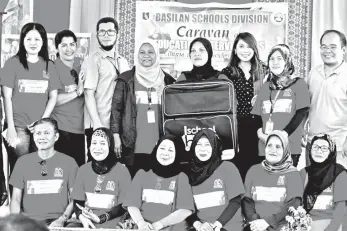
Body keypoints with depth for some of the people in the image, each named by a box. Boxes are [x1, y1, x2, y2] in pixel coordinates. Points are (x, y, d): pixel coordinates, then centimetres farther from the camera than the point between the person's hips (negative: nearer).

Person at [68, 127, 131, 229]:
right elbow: (77, 201, 10)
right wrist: (82, 218, -11)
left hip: (111, 225, -3)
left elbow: (124, 206, -2)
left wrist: (100, 219, -14)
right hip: (86, 223, 3)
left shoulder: (122, 171, 0)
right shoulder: (83, 170, 12)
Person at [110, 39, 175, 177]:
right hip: (133, 146, -2)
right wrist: (116, 135, -5)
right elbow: (116, 108, 3)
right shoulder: (126, 80, 4)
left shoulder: (167, 81, 11)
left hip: (160, 147, 2)